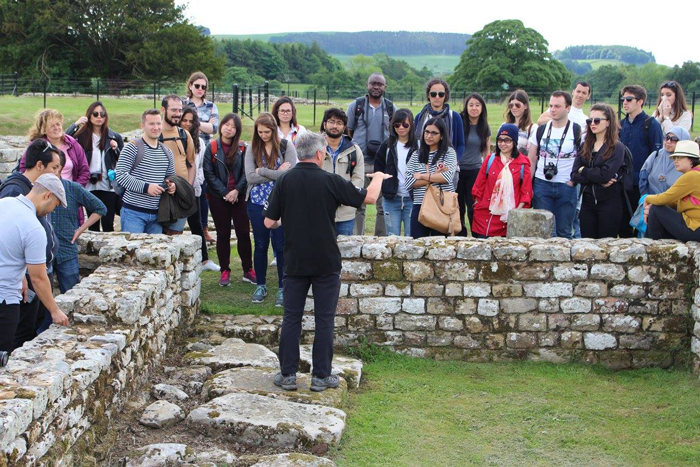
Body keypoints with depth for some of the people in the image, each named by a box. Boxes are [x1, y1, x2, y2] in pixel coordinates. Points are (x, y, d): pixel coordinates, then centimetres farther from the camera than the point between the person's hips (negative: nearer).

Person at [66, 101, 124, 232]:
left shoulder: (114, 137, 8)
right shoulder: (82, 135, 5)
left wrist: (116, 149, -7)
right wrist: (75, 125, -13)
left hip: (109, 186, 0)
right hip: (90, 186, 0)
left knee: (108, 224, -3)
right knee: (93, 224, 7)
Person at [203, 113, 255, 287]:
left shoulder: (242, 148, 1)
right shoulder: (212, 147, -1)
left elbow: (245, 172, 0)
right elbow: (208, 173, -5)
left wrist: (237, 190, -14)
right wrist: (225, 193, -10)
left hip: (238, 196, 1)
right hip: (218, 197, -1)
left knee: (243, 232, 0)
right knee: (223, 233, 6)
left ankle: (248, 270, 10)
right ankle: (225, 272, 13)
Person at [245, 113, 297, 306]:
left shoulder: (286, 147, -5)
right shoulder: (252, 149, 2)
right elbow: (250, 177, -10)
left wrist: (262, 171, -14)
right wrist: (277, 173, -13)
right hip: (257, 203, 2)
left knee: (281, 246, 2)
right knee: (261, 245, 12)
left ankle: (283, 288, 12)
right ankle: (260, 285, 25)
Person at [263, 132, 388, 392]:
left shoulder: (285, 181, -4)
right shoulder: (330, 181, -10)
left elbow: (270, 222, -1)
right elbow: (369, 197, 0)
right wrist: (378, 177, 21)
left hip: (295, 261, 2)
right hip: (326, 263, -2)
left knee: (291, 317, 9)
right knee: (324, 319, 6)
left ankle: (288, 374, 10)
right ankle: (321, 376, 10)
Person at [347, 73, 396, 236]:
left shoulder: (391, 108, 10)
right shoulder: (356, 106, 6)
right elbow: (347, 133, 8)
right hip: (360, 163, -1)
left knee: (384, 206, 3)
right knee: (358, 206, 2)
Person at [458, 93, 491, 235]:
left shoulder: (484, 128, 6)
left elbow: (487, 151, 14)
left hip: (475, 171, 1)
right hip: (457, 170, -1)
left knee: (474, 207, -2)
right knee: (458, 207, 5)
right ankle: (460, 236, 15)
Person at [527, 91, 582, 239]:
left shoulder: (577, 131, -2)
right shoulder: (541, 130, 7)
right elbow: (531, 160, 10)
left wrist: (574, 180, -9)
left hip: (566, 187, -2)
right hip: (542, 185, 3)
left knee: (564, 231, 4)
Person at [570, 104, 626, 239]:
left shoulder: (617, 147, -6)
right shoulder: (585, 147, 9)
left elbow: (605, 174, -19)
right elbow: (574, 176, -2)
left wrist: (583, 171, -5)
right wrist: (598, 180, -15)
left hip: (609, 203, -5)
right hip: (588, 203, 5)